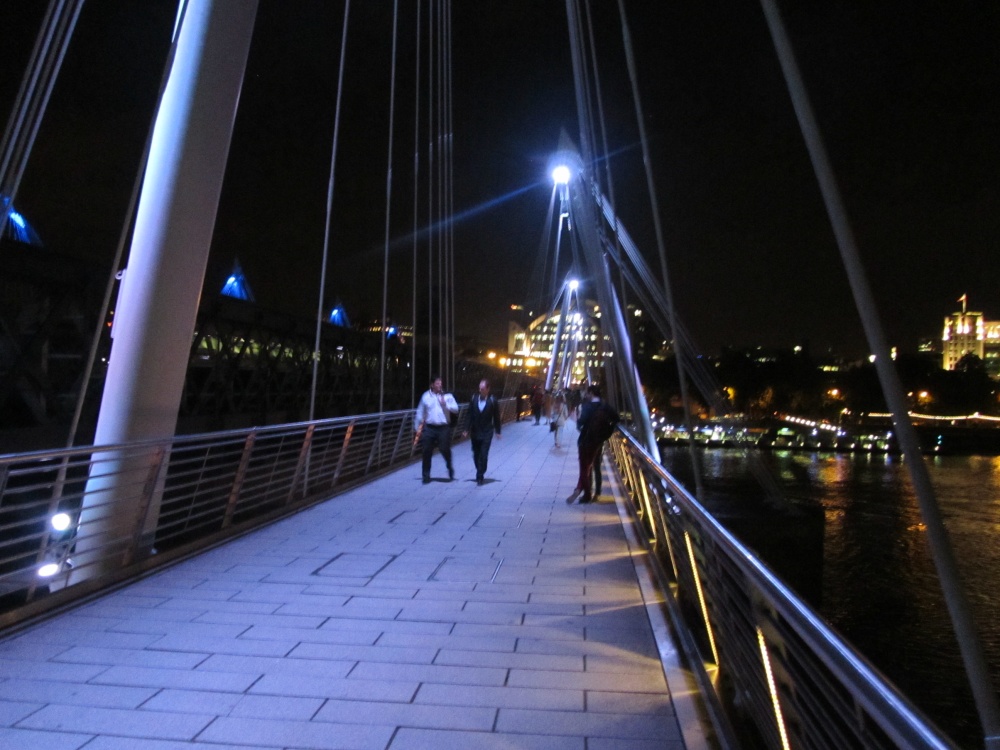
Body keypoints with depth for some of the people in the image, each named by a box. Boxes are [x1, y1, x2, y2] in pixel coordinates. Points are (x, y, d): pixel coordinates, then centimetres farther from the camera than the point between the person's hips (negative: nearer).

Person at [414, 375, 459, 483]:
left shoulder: (447, 395, 2)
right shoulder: (426, 396, 5)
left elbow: (455, 409, -3)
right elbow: (420, 412, 11)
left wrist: (445, 404, -17)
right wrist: (418, 427, 12)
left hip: (443, 428, -1)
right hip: (429, 428, 1)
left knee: (445, 450, -2)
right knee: (427, 452, 2)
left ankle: (450, 468, 28)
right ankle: (426, 476, 14)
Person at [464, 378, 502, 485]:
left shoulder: (493, 401, -7)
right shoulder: (473, 399, -1)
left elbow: (496, 417, -1)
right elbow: (469, 415, 2)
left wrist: (497, 431, 1)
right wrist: (467, 429, -2)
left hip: (487, 433, -3)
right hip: (475, 432, 3)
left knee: (483, 455, -6)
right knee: (476, 455, 10)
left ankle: (480, 476, 2)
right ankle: (480, 474, 28)